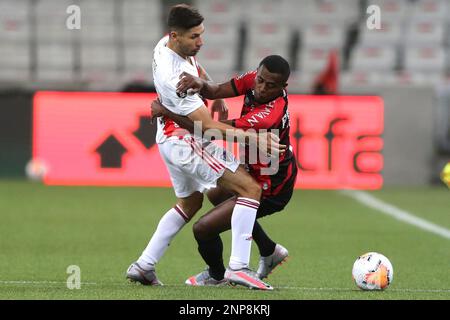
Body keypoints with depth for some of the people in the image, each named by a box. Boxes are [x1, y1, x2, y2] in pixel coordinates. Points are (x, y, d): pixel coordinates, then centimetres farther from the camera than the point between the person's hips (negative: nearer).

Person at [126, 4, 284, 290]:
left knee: (190, 203, 28)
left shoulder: (167, 44, -4)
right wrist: (252, 137, -31)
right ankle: (238, 267, -22)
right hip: (185, 142, -10)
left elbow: (197, 72, 20)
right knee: (251, 188, -15)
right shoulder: (173, 77, -31)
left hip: (172, 137, 10)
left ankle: (143, 266, 27)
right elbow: (208, 125, -28)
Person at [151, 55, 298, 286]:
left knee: (203, 228, -9)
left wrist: (166, 112, -25)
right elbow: (216, 91, -13)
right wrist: (200, 84, -38)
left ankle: (216, 275, 23)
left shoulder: (268, 116, -39)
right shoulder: (253, 79, -14)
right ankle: (269, 252, 42)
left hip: (269, 191, -10)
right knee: (215, 195, 35)